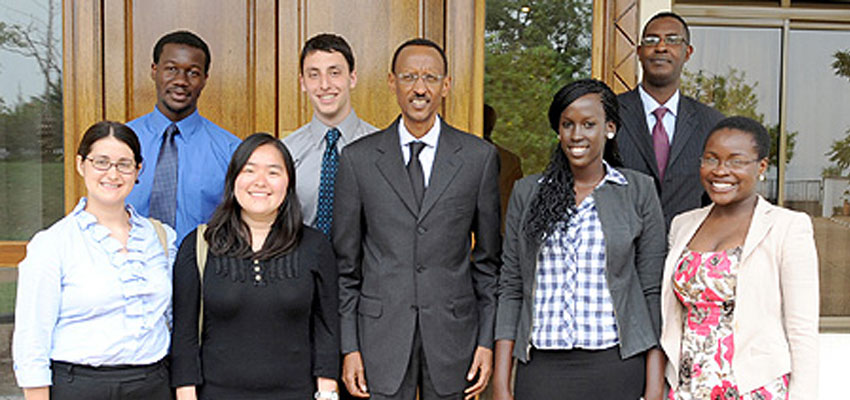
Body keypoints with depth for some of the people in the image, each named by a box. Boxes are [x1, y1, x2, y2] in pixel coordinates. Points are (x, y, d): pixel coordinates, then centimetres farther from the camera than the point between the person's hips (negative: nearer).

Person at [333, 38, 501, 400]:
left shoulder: (480, 157, 1)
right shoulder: (358, 159, 1)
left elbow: (488, 260, 5)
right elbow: (346, 264, 3)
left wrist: (487, 341, 2)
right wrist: (349, 347, 0)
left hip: (453, 333, 1)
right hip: (381, 335, 0)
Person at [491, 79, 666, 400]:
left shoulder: (639, 190, 1)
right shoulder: (527, 192, 5)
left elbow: (653, 290, 0)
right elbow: (511, 289, 5)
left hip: (617, 369, -1)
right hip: (541, 369, 1)